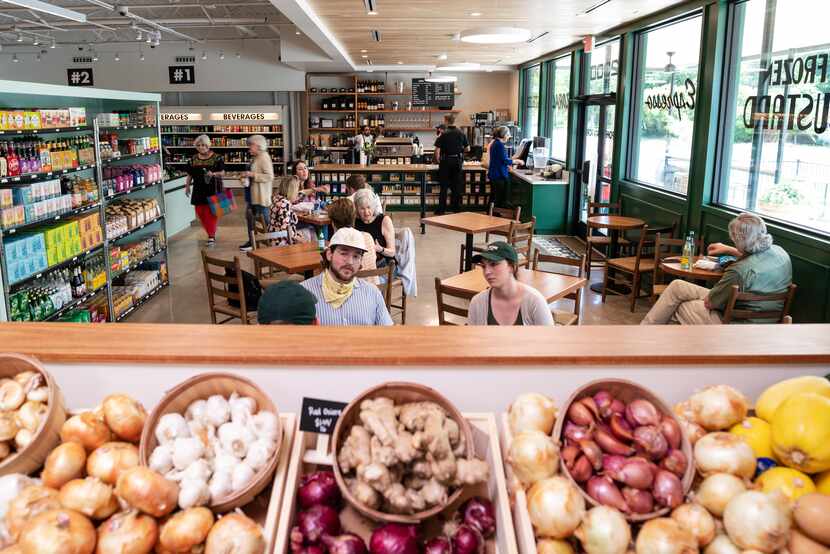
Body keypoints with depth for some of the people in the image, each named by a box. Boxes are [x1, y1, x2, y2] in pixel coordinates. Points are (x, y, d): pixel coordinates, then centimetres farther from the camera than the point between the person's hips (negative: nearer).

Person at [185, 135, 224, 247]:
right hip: (198, 190, 5)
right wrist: (187, 186, 9)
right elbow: (190, 175, 14)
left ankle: (212, 236, 1)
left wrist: (214, 174, -22)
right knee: (200, 213, 6)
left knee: (211, 213, -6)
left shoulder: (216, 158, -4)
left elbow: (222, 173, -5)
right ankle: (211, 233, 22)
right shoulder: (194, 159, 9)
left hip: (212, 190, -4)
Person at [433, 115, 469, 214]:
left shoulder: (443, 135, -9)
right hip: (458, 161, 3)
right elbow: (467, 148, 5)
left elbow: (437, 149, -12)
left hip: (446, 161, -3)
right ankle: (457, 209, 13)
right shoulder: (461, 134, 0)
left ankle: (441, 210, 6)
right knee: (457, 187, 9)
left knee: (444, 187, 4)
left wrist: (437, 160, 3)